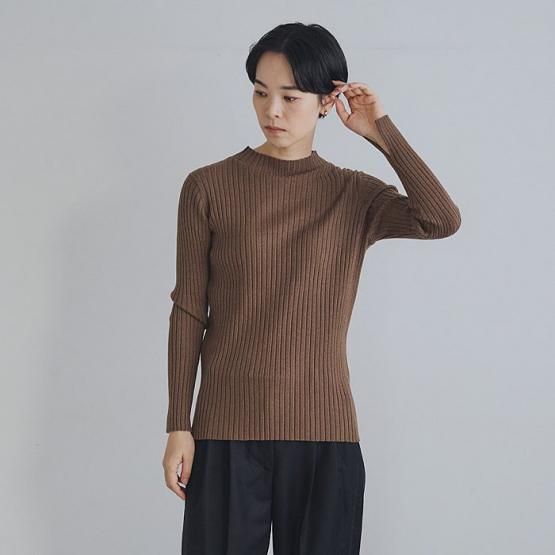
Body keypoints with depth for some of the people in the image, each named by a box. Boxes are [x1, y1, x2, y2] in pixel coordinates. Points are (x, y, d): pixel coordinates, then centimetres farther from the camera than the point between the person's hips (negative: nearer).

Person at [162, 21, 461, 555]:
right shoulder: (209, 187, 0)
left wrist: (381, 132, -9)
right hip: (227, 429, -1)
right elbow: (188, 312, 1)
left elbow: (442, 220, -15)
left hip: (324, 431, 1)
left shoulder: (354, 195, 3)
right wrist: (178, 427, -2)